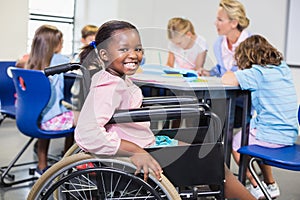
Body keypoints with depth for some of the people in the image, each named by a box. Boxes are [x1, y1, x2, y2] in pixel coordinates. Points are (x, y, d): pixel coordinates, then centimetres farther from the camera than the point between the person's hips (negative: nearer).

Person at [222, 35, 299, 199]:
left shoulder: (258, 73, -16)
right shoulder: (284, 69, 7)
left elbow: (226, 79, -24)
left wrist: (235, 73, -3)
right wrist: (242, 74, 9)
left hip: (271, 137, -8)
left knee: (234, 142, 18)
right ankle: (271, 185, 37)